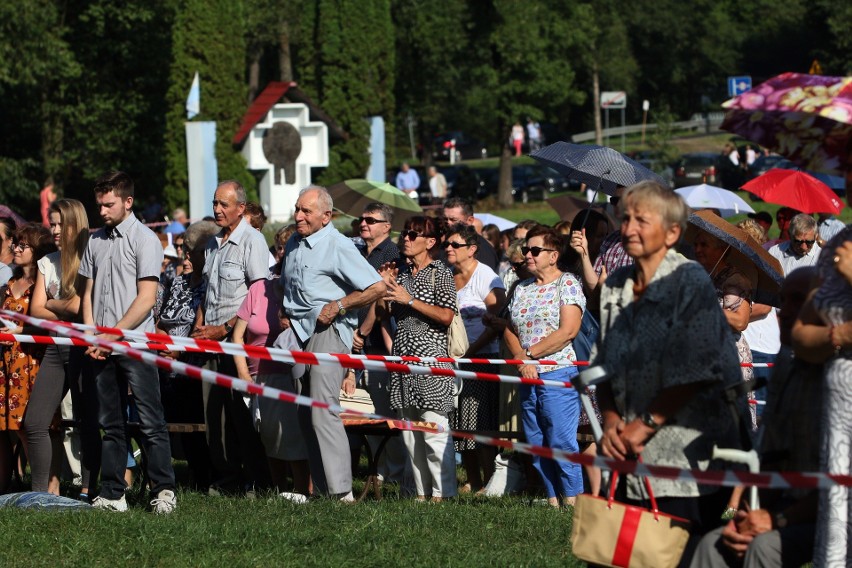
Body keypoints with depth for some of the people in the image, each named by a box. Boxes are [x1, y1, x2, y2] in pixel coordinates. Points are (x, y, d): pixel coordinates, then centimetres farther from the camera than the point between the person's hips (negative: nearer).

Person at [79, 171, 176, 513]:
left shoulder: (145, 240, -3)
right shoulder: (96, 241, 15)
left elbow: (146, 299, -9)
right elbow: (89, 293, 17)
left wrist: (112, 335, -12)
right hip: (102, 347, 6)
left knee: (150, 421, -7)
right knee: (110, 423, 8)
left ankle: (164, 490, -6)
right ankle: (112, 494, 10)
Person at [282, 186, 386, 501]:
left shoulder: (338, 246, -10)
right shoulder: (294, 244, 14)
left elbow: (377, 287, -12)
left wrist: (338, 306, -13)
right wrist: (285, 316, 15)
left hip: (327, 331, -8)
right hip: (299, 333, 8)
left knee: (323, 412, -16)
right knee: (305, 415, 6)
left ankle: (341, 491, -17)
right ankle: (320, 488, 10)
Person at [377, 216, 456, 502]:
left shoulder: (440, 273, -4)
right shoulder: (401, 272, 16)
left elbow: (446, 316, -13)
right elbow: (386, 312, 20)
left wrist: (409, 299, -15)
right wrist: (383, 286, 4)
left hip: (430, 356, -7)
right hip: (403, 356, 7)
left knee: (434, 428, -11)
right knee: (409, 431, 6)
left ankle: (443, 492, -8)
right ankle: (421, 491, 10)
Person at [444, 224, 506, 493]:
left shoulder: (486, 278, -8)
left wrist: (472, 350, -16)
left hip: (482, 358, -7)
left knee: (480, 423, -9)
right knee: (461, 424, 7)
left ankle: (488, 484, -7)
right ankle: (472, 481, 12)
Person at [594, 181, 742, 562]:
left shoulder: (691, 283, -8)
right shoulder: (614, 287, 10)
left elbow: (696, 372, -14)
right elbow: (603, 368, 13)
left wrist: (647, 424, -14)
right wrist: (611, 421, -4)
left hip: (687, 458, -6)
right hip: (631, 459, 6)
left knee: (683, 558, -5)